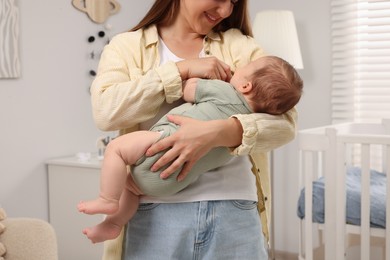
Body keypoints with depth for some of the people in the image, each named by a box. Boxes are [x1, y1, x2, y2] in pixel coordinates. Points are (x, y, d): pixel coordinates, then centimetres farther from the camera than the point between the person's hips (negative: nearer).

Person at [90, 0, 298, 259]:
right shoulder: (127, 47, 7)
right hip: (156, 216, -1)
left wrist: (218, 132, -20)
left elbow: (285, 120, -4)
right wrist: (183, 69, -11)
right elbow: (105, 111, -11)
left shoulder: (241, 45, 8)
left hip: (234, 212, 1)